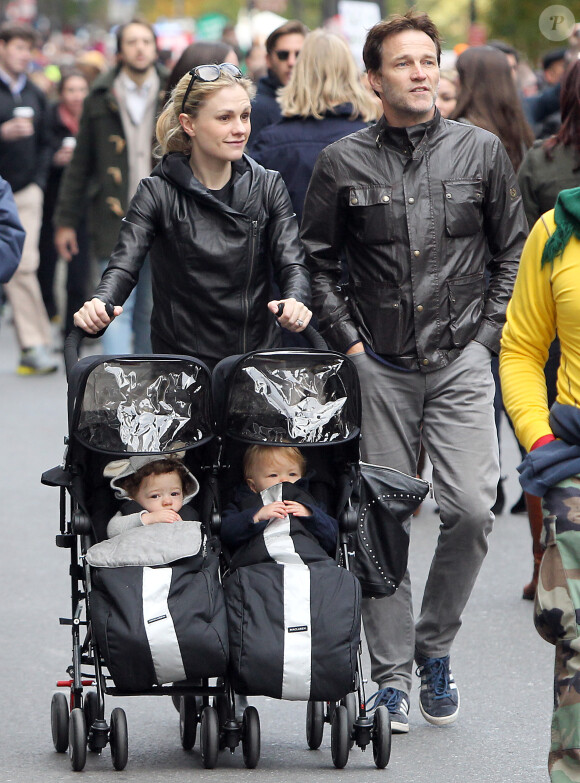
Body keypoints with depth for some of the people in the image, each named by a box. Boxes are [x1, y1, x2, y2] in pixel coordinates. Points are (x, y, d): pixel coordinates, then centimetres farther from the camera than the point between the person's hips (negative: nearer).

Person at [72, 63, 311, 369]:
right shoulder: (158, 193, -1)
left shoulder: (268, 187, 8)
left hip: (259, 357, 2)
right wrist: (99, 305, -33)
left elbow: (292, 263, 0)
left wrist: (294, 302, -25)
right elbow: (123, 265, -10)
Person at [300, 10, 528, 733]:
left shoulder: (481, 152, 3)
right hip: (379, 366, 0)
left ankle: (434, 647, 10)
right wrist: (347, 340, 1)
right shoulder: (343, 163, 1)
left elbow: (513, 251, 11)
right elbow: (313, 259, 9)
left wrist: (487, 334, 3)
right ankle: (391, 674, 10)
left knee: (471, 508, -11)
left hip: (460, 361, 0)